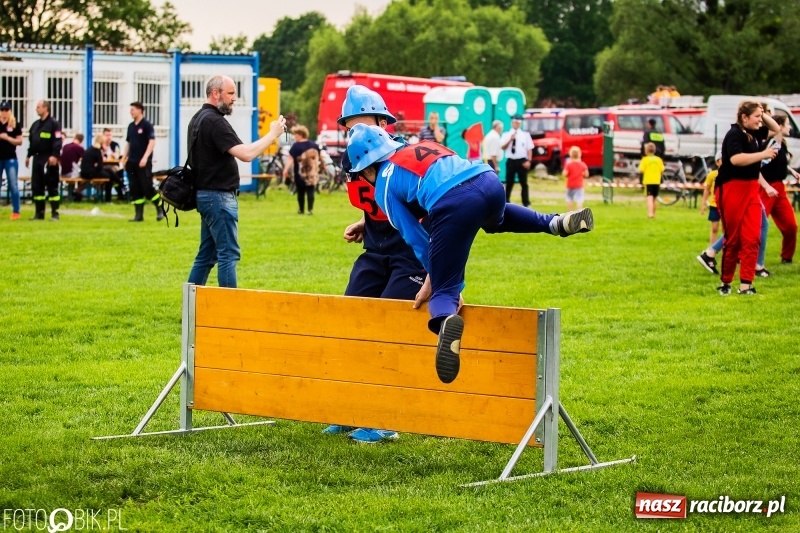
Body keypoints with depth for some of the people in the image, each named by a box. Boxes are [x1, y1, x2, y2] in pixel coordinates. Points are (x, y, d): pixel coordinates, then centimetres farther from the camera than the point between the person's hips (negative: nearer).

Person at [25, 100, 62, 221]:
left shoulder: (53, 124, -8)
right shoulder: (35, 124, 16)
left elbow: (58, 141, -14)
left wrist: (55, 155, -22)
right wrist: (28, 155, 18)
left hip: (49, 159, -8)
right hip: (37, 158, 8)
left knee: (52, 186, -5)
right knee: (36, 186, 7)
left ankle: (54, 213, -3)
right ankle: (39, 213, 13)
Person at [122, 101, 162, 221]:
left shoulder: (146, 125, -7)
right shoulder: (131, 126, 14)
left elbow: (152, 142, -13)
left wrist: (145, 157, -21)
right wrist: (124, 158, 14)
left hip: (143, 163, -7)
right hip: (131, 162, 7)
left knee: (147, 187, -8)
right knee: (135, 189, 4)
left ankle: (160, 210, 6)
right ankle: (139, 215, 7)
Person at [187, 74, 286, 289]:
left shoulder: (198, 119, 15)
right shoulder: (214, 121, -17)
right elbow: (246, 154, -25)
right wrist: (273, 134, -16)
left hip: (205, 194, 10)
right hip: (219, 196, -10)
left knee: (206, 255, 13)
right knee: (228, 254, -8)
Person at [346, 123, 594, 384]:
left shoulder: (384, 186, 18)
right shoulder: (423, 146, 36)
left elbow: (417, 240, 16)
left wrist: (434, 282, 24)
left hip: (454, 202, -6)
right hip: (489, 180, 6)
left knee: (443, 289, 3)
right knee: (495, 218, 43)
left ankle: (446, 319, -32)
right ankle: (556, 223, 25)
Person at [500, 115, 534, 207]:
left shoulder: (525, 135, 5)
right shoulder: (506, 135, 6)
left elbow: (529, 149, 2)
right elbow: (502, 147, -3)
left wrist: (528, 161, -8)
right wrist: (510, 140, -15)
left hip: (522, 161, 0)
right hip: (510, 161, 1)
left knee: (524, 183, 2)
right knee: (509, 183, 6)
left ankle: (526, 203, 7)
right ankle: (506, 202, 14)